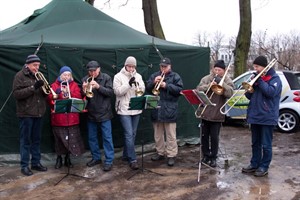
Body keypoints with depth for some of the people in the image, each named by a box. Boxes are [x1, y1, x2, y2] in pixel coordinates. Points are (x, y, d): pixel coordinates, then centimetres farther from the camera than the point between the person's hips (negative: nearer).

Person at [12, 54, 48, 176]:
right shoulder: (20, 76, -5)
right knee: (25, 140, 2)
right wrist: (33, 87, -23)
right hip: (26, 113, -6)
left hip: (38, 113, 6)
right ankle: (24, 166, 9)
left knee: (36, 140, 11)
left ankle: (36, 163, 20)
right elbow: (16, 93, -15)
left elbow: (44, 94, 17)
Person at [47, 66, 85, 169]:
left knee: (71, 138, 4)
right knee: (59, 138, 4)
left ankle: (68, 158, 19)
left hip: (72, 117, 1)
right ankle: (59, 158, 19)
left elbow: (78, 97, -1)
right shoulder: (54, 85, 6)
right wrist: (56, 93, -19)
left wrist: (69, 93, -17)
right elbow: (49, 99, -2)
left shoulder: (74, 85, 10)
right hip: (58, 117, -1)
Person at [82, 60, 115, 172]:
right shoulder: (85, 79, 5)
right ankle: (96, 158, 28)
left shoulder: (106, 78, -4)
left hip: (104, 113, -4)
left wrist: (98, 86, -25)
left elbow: (111, 92, -12)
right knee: (92, 138, 13)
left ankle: (109, 161, 6)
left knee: (107, 137, -1)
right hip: (91, 114, 4)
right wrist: (84, 90, -18)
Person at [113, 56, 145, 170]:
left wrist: (138, 86, -17)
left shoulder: (138, 76, 9)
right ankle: (132, 159, -4)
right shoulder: (118, 76, -4)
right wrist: (128, 84, -22)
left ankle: (126, 155, 26)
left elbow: (142, 90, 4)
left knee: (132, 134, 11)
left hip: (136, 109, 5)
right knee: (129, 134, -9)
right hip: (124, 110, -5)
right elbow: (117, 91, -13)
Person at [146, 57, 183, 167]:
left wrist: (166, 85, -18)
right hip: (156, 109, 5)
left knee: (170, 135, -1)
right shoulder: (154, 75, 13)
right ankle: (160, 152, 26)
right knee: (158, 134, 14)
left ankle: (171, 155, 6)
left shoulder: (175, 76, 0)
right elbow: (147, 88, 7)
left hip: (169, 109, -4)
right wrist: (154, 82, -11)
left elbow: (179, 90, -10)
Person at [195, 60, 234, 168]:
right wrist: (209, 85, -21)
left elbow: (230, 93, -16)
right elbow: (198, 89, -7)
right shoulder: (206, 78, 3)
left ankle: (213, 158, 16)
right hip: (205, 113, 2)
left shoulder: (227, 81, 0)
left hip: (217, 114, -2)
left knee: (214, 137, 3)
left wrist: (221, 83, -24)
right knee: (204, 136, 11)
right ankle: (205, 156, 25)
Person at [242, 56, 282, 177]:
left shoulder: (274, 78, -5)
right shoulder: (256, 77, 13)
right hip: (254, 116, 6)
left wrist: (259, 81, -19)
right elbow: (248, 96, 11)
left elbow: (271, 92, -22)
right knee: (255, 143, 14)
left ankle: (264, 167, 13)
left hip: (267, 117, -6)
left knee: (266, 145, 3)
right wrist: (251, 85, -8)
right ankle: (254, 164, 23)